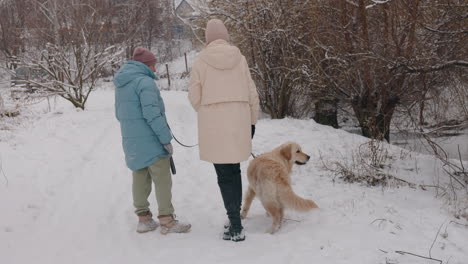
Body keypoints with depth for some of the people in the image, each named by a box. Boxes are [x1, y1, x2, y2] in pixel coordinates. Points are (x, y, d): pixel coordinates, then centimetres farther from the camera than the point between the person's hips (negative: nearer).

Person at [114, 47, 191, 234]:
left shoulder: (121, 85, 13)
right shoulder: (145, 82, -15)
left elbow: (119, 114, 20)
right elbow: (152, 113, -21)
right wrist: (166, 138, -17)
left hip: (131, 142, 9)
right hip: (150, 142, -8)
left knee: (140, 180, 13)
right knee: (162, 180, -1)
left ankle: (143, 219, 18)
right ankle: (167, 221, 3)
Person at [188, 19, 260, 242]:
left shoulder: (201, 61, -3)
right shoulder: (239, 58, 4)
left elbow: (194, 96, -2)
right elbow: (251, 93, 5)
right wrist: (252, 121, 15)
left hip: (213, 123, -3)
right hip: (238, 120, 3)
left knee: (225, 175, 1)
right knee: (234, 170, 17)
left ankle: (235, 227, -2)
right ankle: (234, 218, 23)